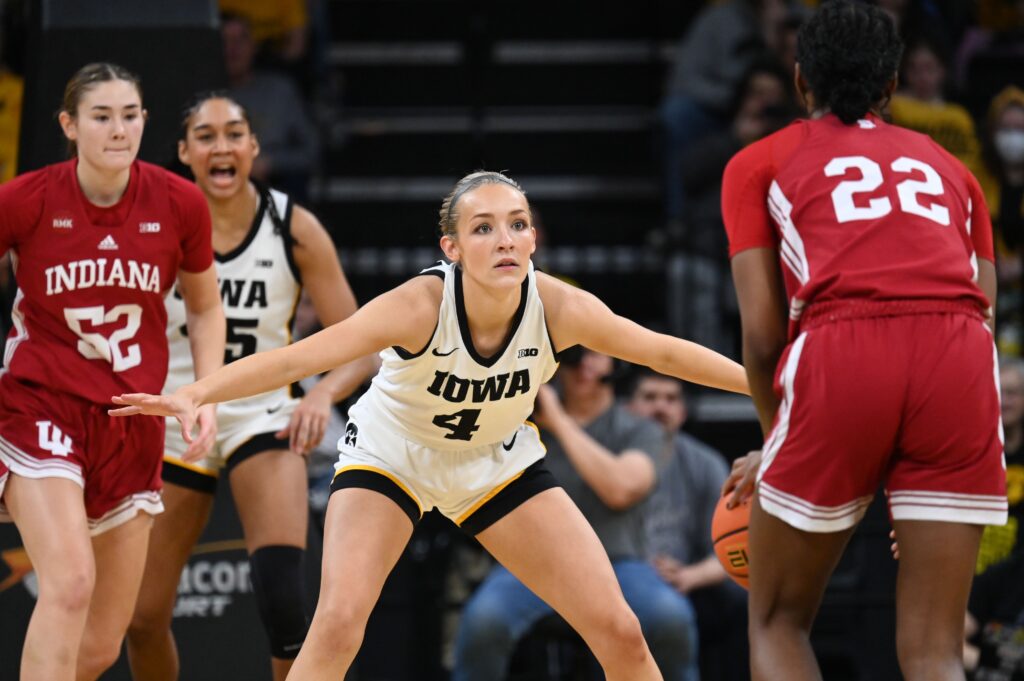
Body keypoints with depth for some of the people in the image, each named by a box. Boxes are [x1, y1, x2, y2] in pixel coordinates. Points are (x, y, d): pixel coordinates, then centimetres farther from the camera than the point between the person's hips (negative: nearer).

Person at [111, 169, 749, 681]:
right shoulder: (422, 306, -35)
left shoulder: (558, 308, -26)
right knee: (339, 621, -25)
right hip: (391, 455, -3)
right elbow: (299, 356, -42)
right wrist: (194, 395, -54)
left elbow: (664, 353, -11)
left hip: (500, 463, 3)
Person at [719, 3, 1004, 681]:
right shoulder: (948, 167, 31)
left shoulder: (760, 163, 22)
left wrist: (776, 446, 27)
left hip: (840, 356, -2)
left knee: (778, 623, 16)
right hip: (961, 364, 2)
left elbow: (763, 331, 12)